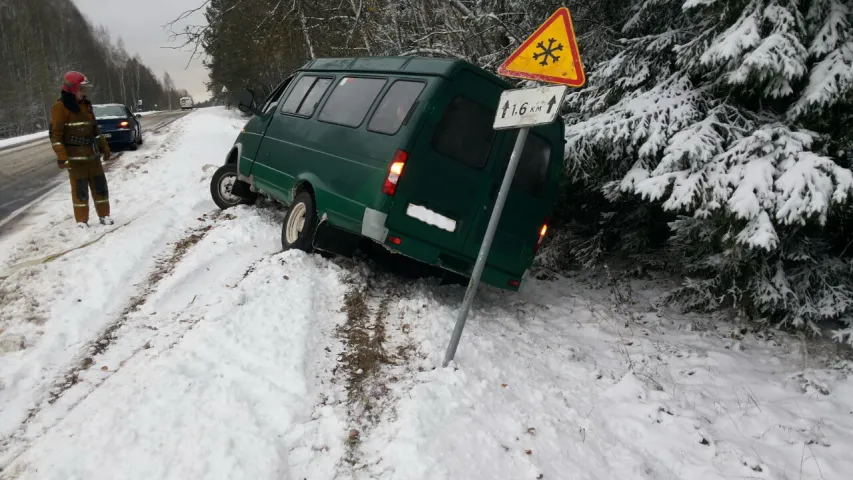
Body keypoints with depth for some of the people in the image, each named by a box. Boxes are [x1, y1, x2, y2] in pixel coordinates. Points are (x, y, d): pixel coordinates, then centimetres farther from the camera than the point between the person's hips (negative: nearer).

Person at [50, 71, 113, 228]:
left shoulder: (86, 105, 13)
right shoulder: (60, 106, -10)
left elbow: (94, 128, 21)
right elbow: (55, 133, -13)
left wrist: (104, 147, 19)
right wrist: (61, 156, -19)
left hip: (92, 154, 6)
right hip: (75, 157, -6)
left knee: (100, 185, 8)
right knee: (80, 189, -1)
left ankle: (104, 215, 19)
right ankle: (82, 220, 8)